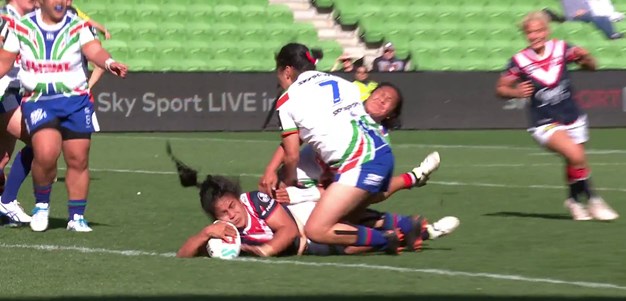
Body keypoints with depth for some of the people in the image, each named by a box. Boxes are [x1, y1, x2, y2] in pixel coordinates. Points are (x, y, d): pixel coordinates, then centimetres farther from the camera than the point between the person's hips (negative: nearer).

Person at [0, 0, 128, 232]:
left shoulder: (78, 28, -3)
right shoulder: (22, 27, 2)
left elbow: (94, 50, -21)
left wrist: (109, 63, -42)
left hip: (74, 100, 1)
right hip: (38, 101, -1)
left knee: (78, 160, 0)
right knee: (46, 153, -22)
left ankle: (76, 217, 17)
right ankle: (41, 204, 3)